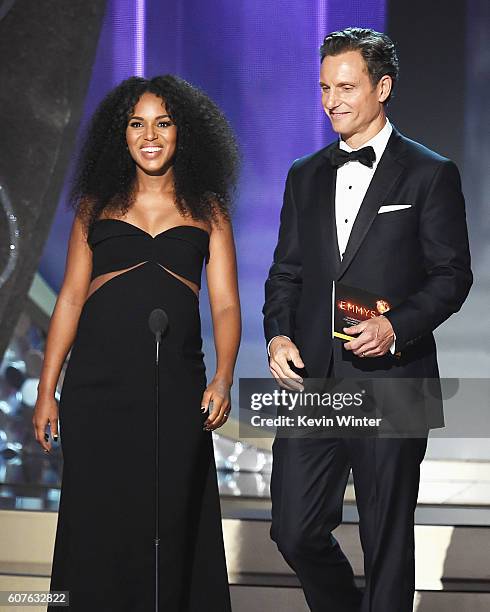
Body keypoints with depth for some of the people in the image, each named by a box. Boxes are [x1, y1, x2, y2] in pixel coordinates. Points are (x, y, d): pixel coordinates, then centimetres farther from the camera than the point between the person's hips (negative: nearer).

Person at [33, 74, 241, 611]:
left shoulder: (207, 210, 10)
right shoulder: (98, 205, 11)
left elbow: (225, 305, 3)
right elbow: (70, 299, 9)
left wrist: (223, 378, -14)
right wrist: (46, 390, 2)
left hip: (174, 385, 0)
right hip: (96, 382, 0)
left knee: (169, 525, 1)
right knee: (99, 525, 2)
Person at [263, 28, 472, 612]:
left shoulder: (430, 174, 1)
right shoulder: (305, 176, 15)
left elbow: (452, 274, -2)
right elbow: (285, 272, 16)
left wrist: (396, 328, -18)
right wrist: (278, 334, -3)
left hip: (389, 384, -4)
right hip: (311, 384, 4)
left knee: (387, 543, 2)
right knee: (295, 532, 2)